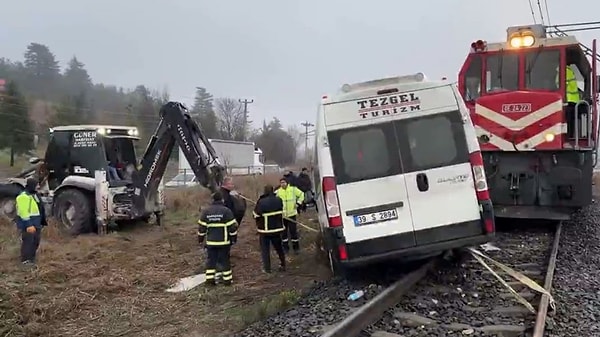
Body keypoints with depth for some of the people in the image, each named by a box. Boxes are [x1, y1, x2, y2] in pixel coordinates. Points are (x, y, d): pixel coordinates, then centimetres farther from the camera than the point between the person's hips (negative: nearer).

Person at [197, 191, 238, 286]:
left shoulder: (206, 211, 2)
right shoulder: (226, 211, -8)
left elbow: (201, 227, 4)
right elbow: (232, 227, -8)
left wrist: (200, 239, 14)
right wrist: (234, 238, 2)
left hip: (210, 242, 3)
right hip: (224, 242, -2)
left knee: (211, 260, 11)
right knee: (224, 260, 5)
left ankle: (210, 279, 10)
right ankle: (227, 279, 11)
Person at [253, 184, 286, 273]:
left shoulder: (261, 202, -21)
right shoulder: (278, 200, -6)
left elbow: (256, 215, -13)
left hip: (265, 230, -4)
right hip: (277, 228, 4)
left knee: (265, 249, 7)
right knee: (279, 247, 20)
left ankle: (267, 268, 9)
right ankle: (282, 265, 27)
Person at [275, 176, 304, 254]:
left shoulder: (293, 189, -4)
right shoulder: (278, 192, -1)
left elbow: (301, 195, 8)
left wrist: (298, 203, -1)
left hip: (291, 214, -2)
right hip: (282, 215, 2)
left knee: (293, 231, 2)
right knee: (283, 232, 9)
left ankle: (296, 247, 14)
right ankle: (285, 247, 21)